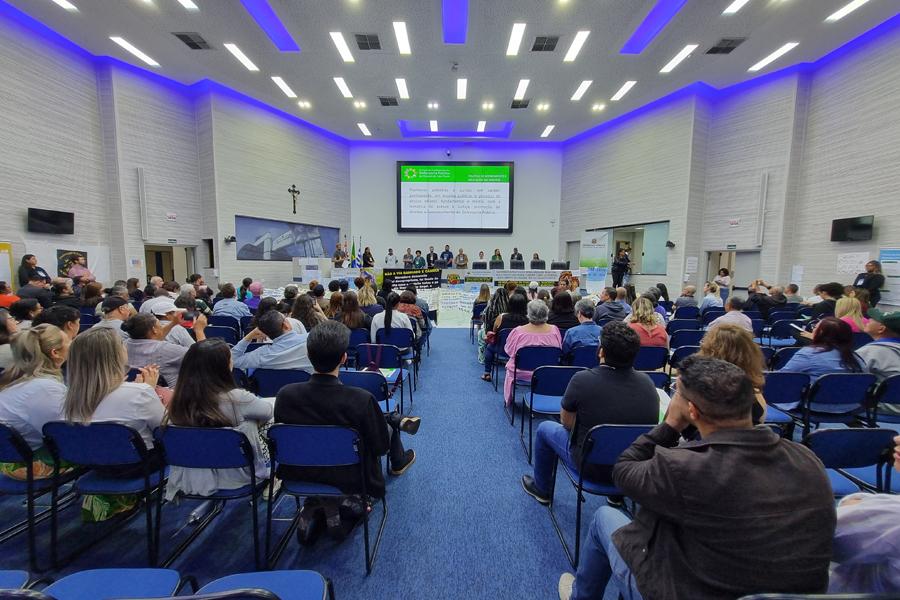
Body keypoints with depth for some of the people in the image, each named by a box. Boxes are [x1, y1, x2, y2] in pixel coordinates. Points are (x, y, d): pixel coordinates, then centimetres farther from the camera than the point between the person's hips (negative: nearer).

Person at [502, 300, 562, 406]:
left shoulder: (518, 331, -23)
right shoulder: (554, 330, -16)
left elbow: (508, 351, -7)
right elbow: (559, 350, 0)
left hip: (521, 373, -1)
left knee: (509, 366, 31)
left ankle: (509, 400, 47)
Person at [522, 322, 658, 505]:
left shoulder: (582, 380, -26)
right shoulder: (647, 382, -13)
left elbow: (566, 423, -9)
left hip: (592, 466, -4)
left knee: (544, 428, 18)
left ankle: (541, 489, 38)